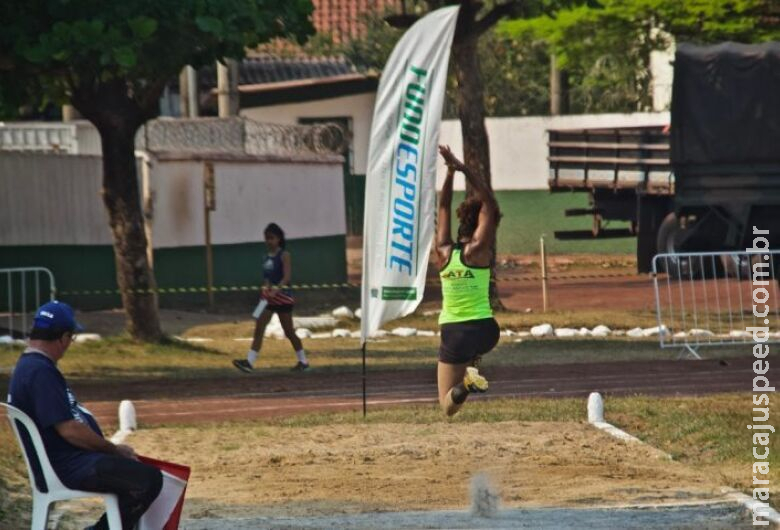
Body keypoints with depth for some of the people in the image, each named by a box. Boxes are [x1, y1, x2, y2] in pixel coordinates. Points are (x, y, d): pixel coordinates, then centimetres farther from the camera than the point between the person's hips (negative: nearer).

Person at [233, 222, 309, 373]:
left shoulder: (284, 255, -10)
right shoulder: (267, 257, 10)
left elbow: (287, 277, -21)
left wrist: (276, 289, -34)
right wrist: (265, 289, 7)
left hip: (282, 296, -6)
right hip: (268, 297, 6)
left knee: (288, 332, 4)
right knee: (259, 329, -6)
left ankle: (303, 361, 19)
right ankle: (249, 361, -13)